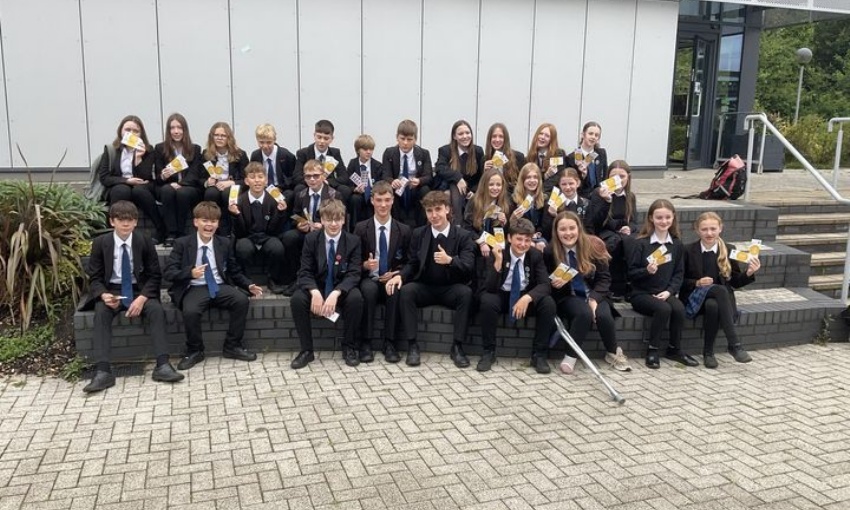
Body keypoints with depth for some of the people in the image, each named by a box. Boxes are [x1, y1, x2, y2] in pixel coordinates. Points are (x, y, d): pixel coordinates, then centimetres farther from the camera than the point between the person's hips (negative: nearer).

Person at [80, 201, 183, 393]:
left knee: (156, 309, -30)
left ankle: (162, 365, -34)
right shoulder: (100, 243, -2)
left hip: (139, 290, 0)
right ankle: (103, 371, -37)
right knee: (101, 312, -32)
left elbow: (154, 275, -2)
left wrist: (142, 298, -20)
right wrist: (104, 295, -23)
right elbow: (94, 277, -1)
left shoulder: (145, 241, -3)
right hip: (111, 290, 0)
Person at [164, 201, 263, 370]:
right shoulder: (182, 243, 2)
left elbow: (235, 271, 16)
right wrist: (190, 273, -23)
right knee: (190, 311, -35)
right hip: (195, 288, -3)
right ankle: (194, 351, -7)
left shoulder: (225, 243, 11)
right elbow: (168, 272, -5)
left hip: (220, 287, 3)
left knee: (242, 300, -26)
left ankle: (232, 346, -8)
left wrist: (249, 285, -1)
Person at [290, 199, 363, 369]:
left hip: (342, 289, -1)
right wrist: (315, 292, -30)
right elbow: (305, 272, -8)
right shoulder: (311, 239, -3)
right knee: (297, 300, -29)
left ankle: (349, 347, -12)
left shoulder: (353, 241, -5)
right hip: (316, 288, 1)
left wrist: (335, 293, -31)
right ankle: (306, 350, -14)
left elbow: (354, 274, -12)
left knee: (356, 298, -33)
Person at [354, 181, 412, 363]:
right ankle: (366, 343, -26)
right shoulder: (361, 228, 2)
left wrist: (396, 274, -13)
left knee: (397, 291, -35)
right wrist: (365, 265, -19)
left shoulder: (404, 230, 3)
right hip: (369, 279, 0)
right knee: (368, 289, -36)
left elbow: (408, 263, 8)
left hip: (392, 279, 0)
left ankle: (389, 343, -24)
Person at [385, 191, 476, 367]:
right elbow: (412, 264, 6)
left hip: (451, 289, -2)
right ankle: (412, 345, -23)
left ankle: (457, 346, -22)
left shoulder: (463, 236, -4)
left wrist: (450, 260, -35)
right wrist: (400, 275, -18)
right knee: (405, 290, -29)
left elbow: (469, 267, -14)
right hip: (425, 288, 2)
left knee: (466, 292, -33)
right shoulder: (418, 234, 4)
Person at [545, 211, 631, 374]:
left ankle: (613, 353, 0)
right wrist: (554, 284, -21)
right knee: (584, 313, -34)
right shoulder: (550, 251, -9)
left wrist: (594, 299, -19)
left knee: (604, 316, -29)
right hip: (568, 296, -1)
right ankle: (571, 356, -20)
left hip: (594, 294, 2)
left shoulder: (593, 245, -8)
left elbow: (604, 277, -5)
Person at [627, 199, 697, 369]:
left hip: (665, 293, 4)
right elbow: (631, 273, -7)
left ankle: (674, 349, -6)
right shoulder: (640, 243, -6)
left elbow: (679, 273, 7)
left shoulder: (676, 245, 7)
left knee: (679, 309, -26)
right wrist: (647, 270, -27)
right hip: (641, 294, -4)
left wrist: (669, 291, -10)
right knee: (663, 309, -31)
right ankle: (652, 350, -15)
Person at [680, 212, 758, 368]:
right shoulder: (688, 251, 1)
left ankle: (708, 352, -23)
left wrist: (749, 273, -10)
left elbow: (735, 282, 8)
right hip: (695, 297, -1)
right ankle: (734, 345, -37)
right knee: (720, 290, -35)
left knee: (713, 305, -37)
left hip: (719, 299, 2)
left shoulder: (729, 250, 6)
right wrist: (697, 283, -15)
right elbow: (680, 281, 3)